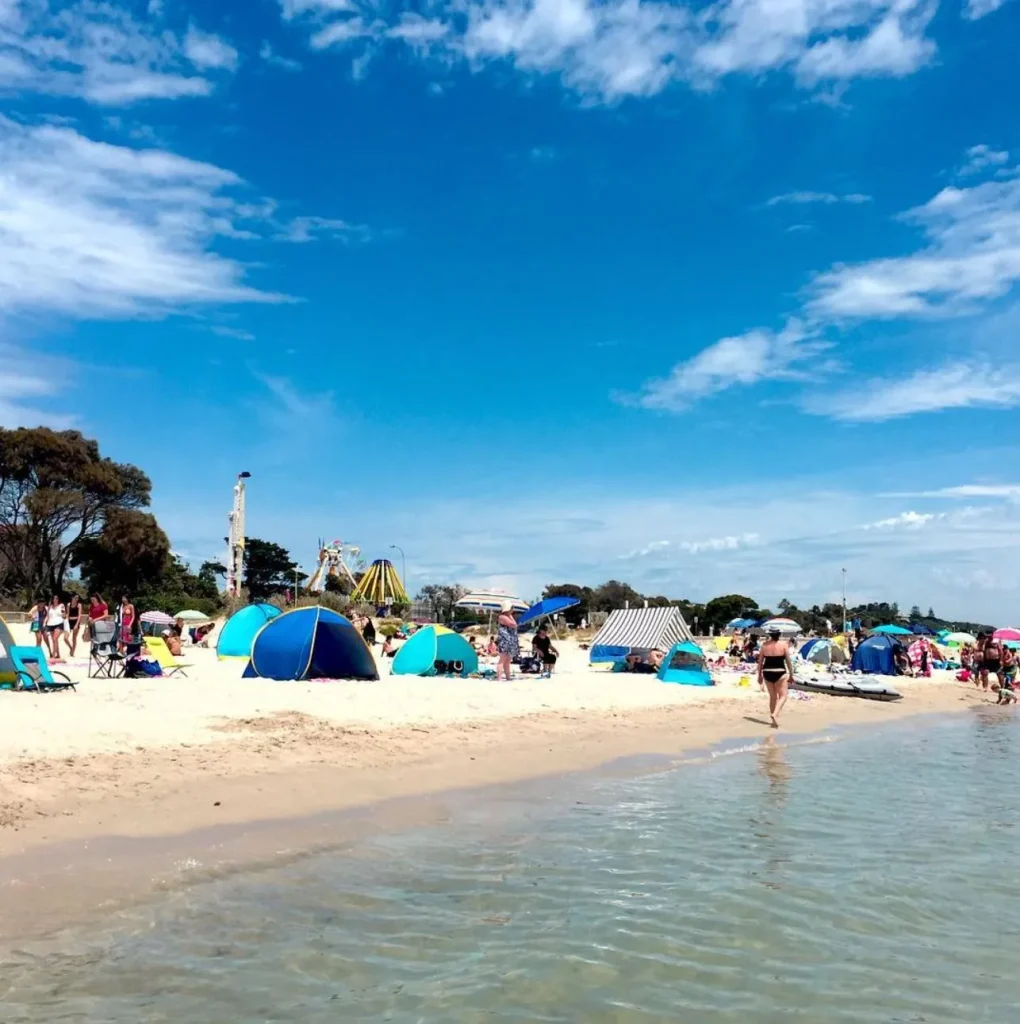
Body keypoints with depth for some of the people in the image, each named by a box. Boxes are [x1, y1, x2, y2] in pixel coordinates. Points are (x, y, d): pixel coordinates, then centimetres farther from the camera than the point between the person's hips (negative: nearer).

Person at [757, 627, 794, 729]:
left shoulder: (764, 645, 2)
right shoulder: (783, 644, -6)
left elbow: (760, 661, 5)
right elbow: (788, 661, -5)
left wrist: (759, 675, 14)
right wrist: (791, 675, 5)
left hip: (767, 673, 4)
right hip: (780, 673, -4)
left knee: (772, 696, 16)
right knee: (783, 696, 6)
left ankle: (774, 720, 20)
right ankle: (775, 714, -17)